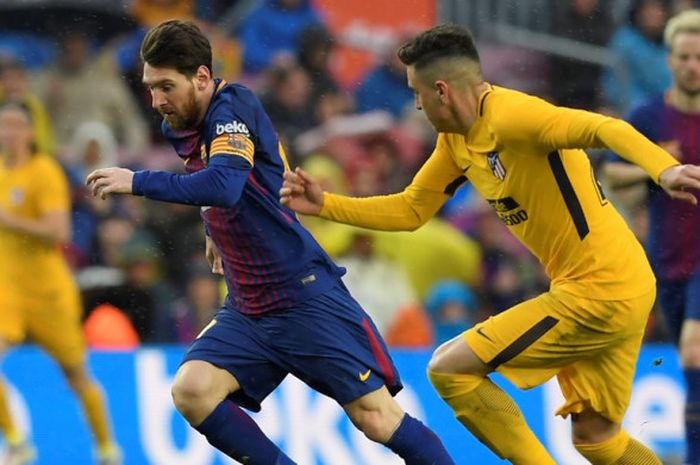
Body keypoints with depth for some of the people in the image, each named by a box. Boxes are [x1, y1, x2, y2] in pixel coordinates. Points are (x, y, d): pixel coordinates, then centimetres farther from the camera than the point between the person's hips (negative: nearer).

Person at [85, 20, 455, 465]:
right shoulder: (181, 129, 8)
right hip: (248, 310, 8)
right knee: (191, 390, -16)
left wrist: (137, 182, -32)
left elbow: (223, 186, -33)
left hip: (306, 292, -8)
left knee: (376, 417, -10)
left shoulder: (232, 106, -15)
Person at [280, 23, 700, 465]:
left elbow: (605, 128, -34)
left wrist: (664, 170, -52)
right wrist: (324, 204, 13)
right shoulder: (457, 139, 10)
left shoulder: (510, 116, -20)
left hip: (599, 292, -10)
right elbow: (409, 210, 21)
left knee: (449, 368, -5)